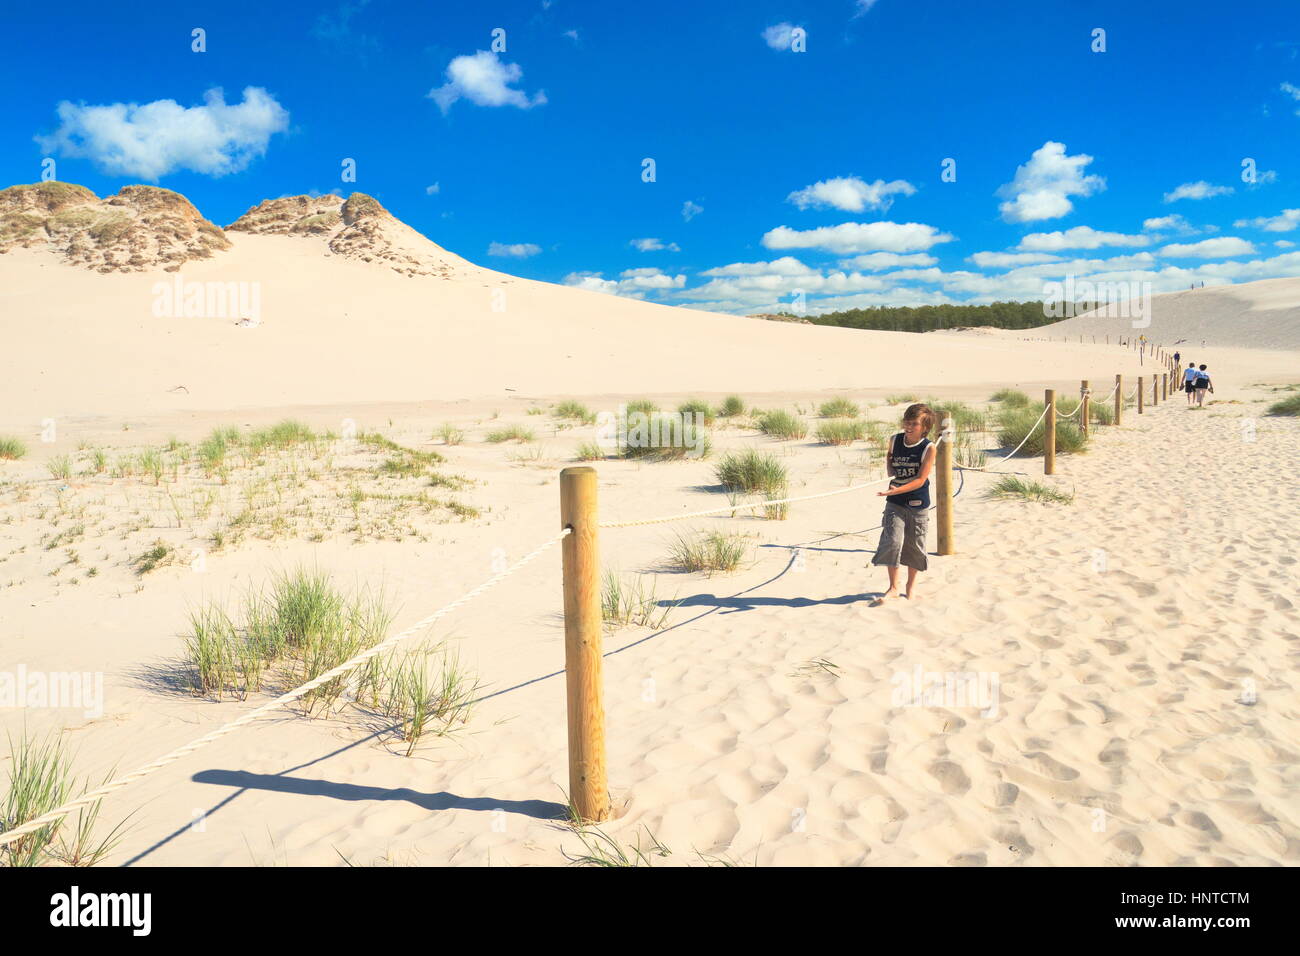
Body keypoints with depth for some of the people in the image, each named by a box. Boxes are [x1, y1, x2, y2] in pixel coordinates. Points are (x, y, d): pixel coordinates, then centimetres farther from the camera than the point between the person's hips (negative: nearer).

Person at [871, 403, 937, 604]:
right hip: (895, 503, 2)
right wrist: (890, 470, -4)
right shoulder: (895, 439, -2)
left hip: (918, 503, -2)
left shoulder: (928, 448, -13)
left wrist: (896, 490, -27)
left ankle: (911, 585, 30)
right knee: (892, 541, -10)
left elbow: (921, 480, -18)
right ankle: (893, 587, 3)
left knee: (914, 545, 10)